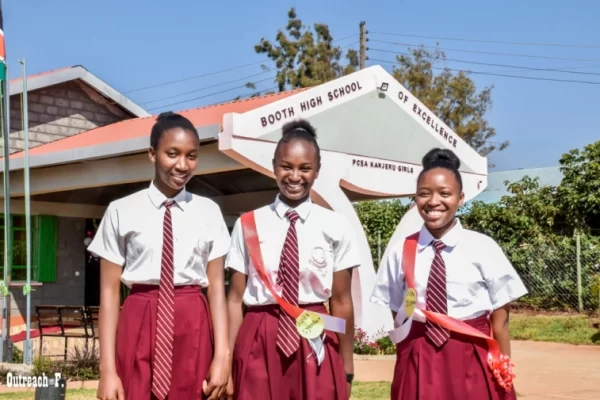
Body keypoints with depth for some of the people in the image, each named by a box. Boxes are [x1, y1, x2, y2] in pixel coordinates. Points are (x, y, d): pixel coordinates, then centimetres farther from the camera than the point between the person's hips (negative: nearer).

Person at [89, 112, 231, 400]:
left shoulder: (209, 212, 4)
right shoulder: (122, 212, 0)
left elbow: (216, 286, 1)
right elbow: (109, 291, -2)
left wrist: (222, 355, -7)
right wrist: (108, 369, -7)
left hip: (194, 328, 1)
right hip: (139, 326, -1)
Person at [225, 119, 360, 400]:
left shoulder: (335, 227, -1)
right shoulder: (248, 225, 0)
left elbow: (341, 301, 2)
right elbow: (236, 298, 0)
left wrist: (346, 370, 6)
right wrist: (226, 364, -2)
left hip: (316, 345, 0)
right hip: (258, 346, 0)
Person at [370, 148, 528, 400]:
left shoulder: (483, 248, -5)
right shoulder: (400, 252, 0)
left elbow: (499, 319, -3)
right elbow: (392, 315, 8)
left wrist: (504, 375, -2)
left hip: (473, 363, -1)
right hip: (418, 364, 2)